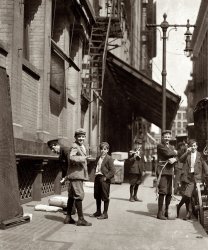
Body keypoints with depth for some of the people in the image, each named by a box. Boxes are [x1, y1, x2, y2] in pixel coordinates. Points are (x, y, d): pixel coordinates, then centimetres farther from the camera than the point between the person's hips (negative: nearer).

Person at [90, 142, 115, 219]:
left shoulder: (109, 159, -9)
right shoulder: (98, 158, 14)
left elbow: (112, 170, -14)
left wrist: (106, 177, -17)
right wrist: (95, 174, 10)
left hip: (104, 179, -8)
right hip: (97, 178, 8)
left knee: (105, 197, 1)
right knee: (97, 196, 15)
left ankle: (105, 213, 9)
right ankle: (98, 211, 28)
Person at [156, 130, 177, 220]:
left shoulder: (172, 147, 21)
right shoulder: (160, 146, -1)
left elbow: (176, 157, 9)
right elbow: (168, 153, -15)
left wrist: (174, 159, -14)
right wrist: (175, 152, 4)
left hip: (170, 171, 6)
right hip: (162, 171, -6)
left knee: (169, 192, 7)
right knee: (162, 192, -9)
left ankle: (167, 211, 18)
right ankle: (160, 213, -4)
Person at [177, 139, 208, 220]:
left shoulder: (199, 155, 5)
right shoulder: (187, 154, 10)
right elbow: (181, 159, -6)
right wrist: (187, 152, -16)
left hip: (194, 178, -2)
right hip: (186, 176, 2)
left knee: (187, 195, -14)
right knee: (186, 196, 3)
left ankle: (179, 206, 8)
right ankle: (189, 212, 15)